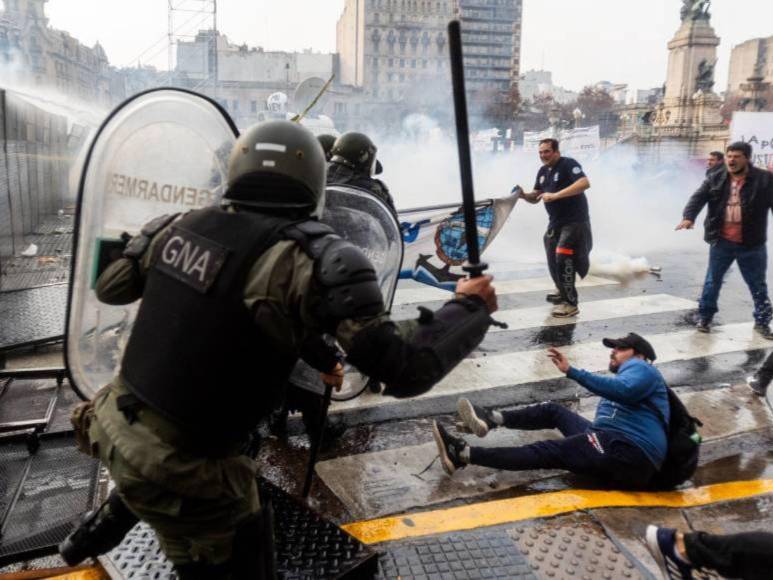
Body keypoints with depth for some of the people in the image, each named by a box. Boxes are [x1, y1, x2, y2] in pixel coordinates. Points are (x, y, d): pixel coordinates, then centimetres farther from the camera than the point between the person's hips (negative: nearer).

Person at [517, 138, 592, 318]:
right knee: (553, 259, 16)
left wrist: (555, 195, -34)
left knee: (563, 258, -16)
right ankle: (562, 290, 42)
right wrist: (523, 195, -9)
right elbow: (535, 198, 15)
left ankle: (571, 304, -9)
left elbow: (585, 183, -30)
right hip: (555, 222, 9)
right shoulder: (542, 171, 10)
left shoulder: (568, 164, -14)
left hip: (575, 221, -8)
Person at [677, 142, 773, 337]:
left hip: (752, 244, -1)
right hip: (721, 242, 1)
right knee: (712, 281, 12)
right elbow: (698, 198, -9)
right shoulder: (715, 179, 1)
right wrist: (688, 217, -28)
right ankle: (705, 317, 27)